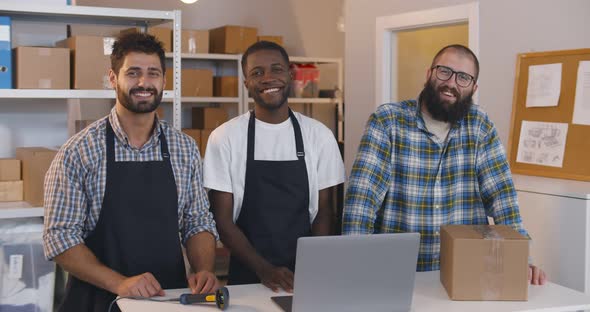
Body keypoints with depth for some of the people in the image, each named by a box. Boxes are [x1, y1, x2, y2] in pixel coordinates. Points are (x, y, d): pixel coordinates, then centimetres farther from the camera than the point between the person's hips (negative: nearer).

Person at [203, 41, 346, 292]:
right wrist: (264, 269, -13)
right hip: (248, 277, -2)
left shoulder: (319, 135, 3)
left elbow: (323, 212, 6)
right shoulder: (224, 138, -2)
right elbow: (223, 219, -1)